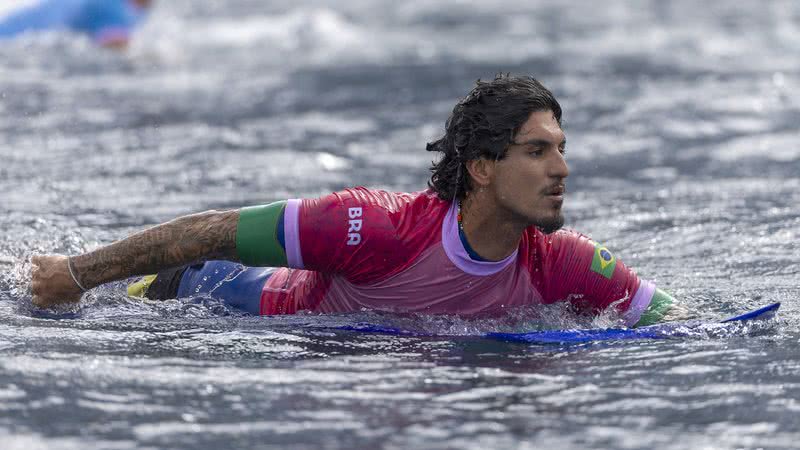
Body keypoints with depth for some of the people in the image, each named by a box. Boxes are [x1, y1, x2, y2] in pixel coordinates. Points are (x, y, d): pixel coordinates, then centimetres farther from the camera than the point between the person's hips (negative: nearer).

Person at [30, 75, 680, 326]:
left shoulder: (561, 263, -31)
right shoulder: (383, 226, -45)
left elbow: (666, 317, -15)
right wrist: (78, 272, -31)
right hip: (274, 305, -4)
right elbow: (212, 232, -37)